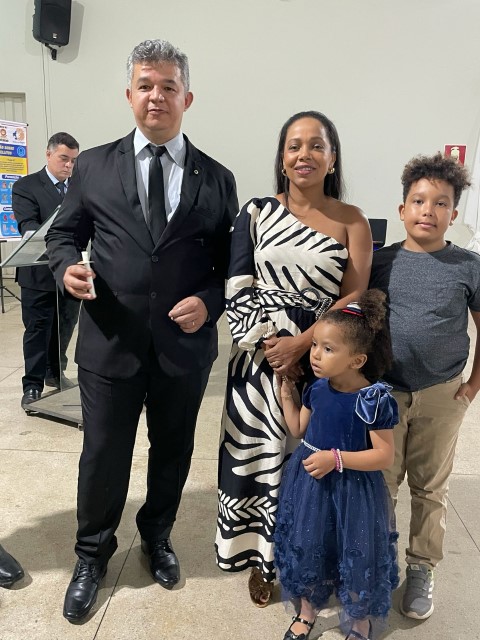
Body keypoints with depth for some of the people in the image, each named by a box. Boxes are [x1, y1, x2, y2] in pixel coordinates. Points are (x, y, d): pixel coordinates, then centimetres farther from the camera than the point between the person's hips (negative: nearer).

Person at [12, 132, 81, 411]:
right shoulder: (26, 186, -2)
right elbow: (26, 223, -16)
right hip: (40, 272, -4)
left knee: (65, 327, 14)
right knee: (37, 330, 3)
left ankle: (55, 373, 33)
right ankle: (33, 386, 13)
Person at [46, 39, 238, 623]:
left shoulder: (216, 178, 3)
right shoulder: (93, 166, 3)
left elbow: (231, 262, 4)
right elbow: (63, 232, 9)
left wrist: (210, 302, -13)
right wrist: (67, 265, -13)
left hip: (185, 346, 1)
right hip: (110, 343, 0)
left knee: (172, 452, 19)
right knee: (102, 455, 13)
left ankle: (157, 536, 48)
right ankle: (92, 555, 41)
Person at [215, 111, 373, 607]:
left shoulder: (352, 222, 2)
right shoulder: (256, 213, 3)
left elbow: (354, 297, -5)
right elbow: (237, 288, -2)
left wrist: (301, 344, -15)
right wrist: (270, 345, -11)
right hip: (261, 357, 1)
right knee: (258, 456, 9)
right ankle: (261, 556, 32)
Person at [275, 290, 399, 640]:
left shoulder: (374, 399, -22)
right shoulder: (317, 388, -5)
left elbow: (385, 455, -18)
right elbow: (299, 430, 8)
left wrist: (337, 458, -25)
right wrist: (287, 392, 0)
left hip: (353, 490, -5)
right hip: (311, 484, 5)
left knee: (356, 559, 12)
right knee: (307, 550, 19)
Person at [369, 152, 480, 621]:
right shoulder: (380, 262, -3)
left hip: (441, 397, 0)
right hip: (381, 392, 0)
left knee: (430, 487, 15)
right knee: (379, 485, 12)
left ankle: (421, 568, 34)